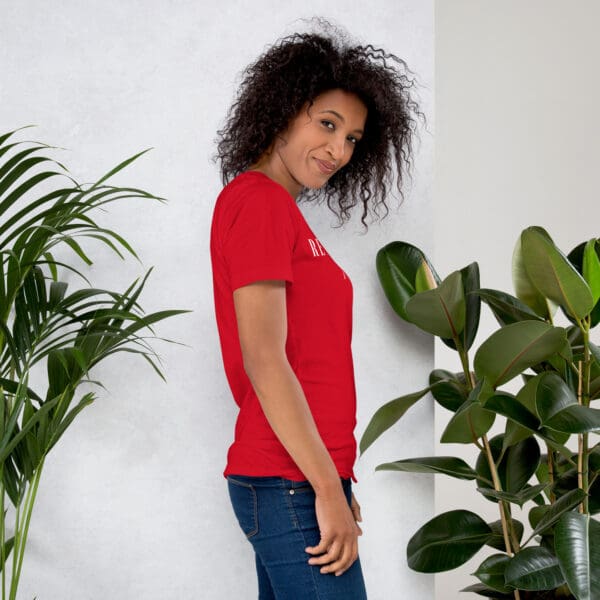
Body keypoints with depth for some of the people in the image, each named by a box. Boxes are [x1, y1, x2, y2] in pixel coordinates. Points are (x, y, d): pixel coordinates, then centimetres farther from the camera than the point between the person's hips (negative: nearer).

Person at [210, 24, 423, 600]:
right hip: (291, 485, -10)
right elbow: (262, 359, -18)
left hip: (298, 481, 10)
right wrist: (328, 491, -18)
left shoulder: (277, 208, 18)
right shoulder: (259, 201, -10)